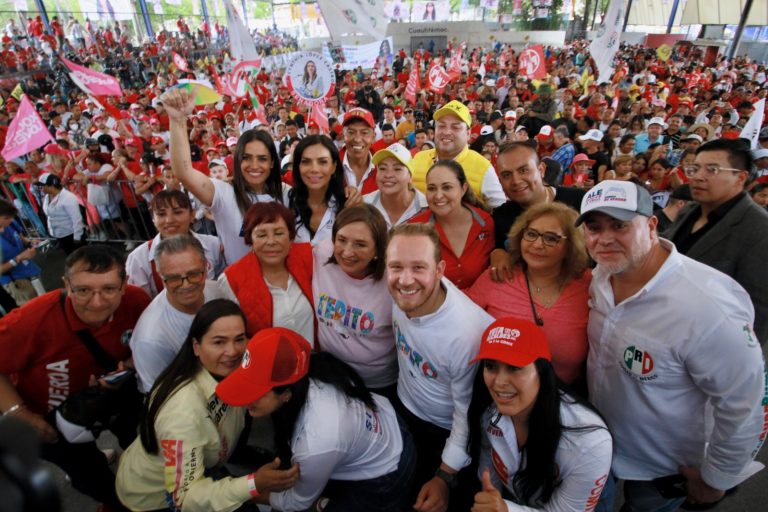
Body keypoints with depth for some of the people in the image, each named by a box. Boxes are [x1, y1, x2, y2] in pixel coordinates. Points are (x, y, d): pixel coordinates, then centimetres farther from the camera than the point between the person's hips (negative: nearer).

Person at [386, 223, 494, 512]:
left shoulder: (470, 333, -39)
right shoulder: (399, 293, -25)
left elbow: (469, 415, -23)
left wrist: (446, 477, -18)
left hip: (447, 434, -5)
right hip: (403, 411, 5)